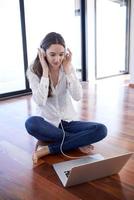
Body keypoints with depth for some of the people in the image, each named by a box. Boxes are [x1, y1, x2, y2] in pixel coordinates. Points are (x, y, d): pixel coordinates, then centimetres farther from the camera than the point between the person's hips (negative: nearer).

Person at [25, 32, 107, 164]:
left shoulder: (68, 68, -3)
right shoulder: (33, 71, -10)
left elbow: (78, 97, -16)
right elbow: (40, 101, -23)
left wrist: (68, 70, -18)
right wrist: (45, 72, -23)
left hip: (67, 121, 2)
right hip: (47, 123, -2)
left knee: (101, 129, -22)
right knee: (31, 123, -37)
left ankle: (48, 149, -21)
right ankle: (78, 142, -17)